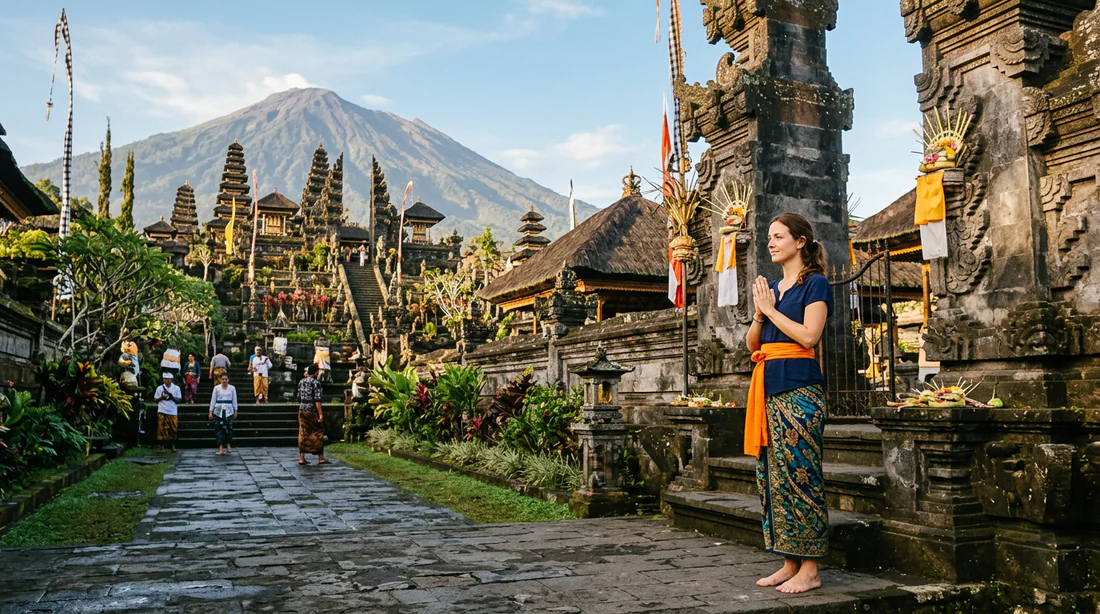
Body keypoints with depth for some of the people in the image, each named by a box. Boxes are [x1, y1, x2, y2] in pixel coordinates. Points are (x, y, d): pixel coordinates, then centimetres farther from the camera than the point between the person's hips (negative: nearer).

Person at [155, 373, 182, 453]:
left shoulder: (176, 388, 4)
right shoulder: (159, 388, 4)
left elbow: (178, 401, 4)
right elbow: (156, 400, 8)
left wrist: (172, 397, -14)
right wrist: (161, 397, -12)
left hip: (173, 412, 0)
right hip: (162, 412, 0)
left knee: (174, 429, 0)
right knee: (162, 429, -3)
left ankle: (173, 445, 12)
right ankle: (162, 446, 3)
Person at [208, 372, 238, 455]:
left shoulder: (232, 388, 3)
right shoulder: (216, 388, 1)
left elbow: (234, 400, 7)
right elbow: (213, 400, 3)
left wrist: (235, 411, 6)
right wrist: (211, 412, 1)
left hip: (229, 411, 0)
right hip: (218, 411, 0)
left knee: (228, 428, -2)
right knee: (219, 429, -3)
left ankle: (228, 446, 18)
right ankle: (220, 449, -1)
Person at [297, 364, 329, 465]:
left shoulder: (301, 382, 8)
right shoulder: (316, 383, -12)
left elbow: (299, 397, 13)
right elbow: (317, 400, -17)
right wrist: (320, 414, -16)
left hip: (302, 410, 6)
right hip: (312, 411, -6)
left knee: (303, 434, 7)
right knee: (318, 433, 5)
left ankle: (301, 458, 6)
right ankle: (321, 458, 11)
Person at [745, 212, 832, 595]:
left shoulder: (815, 284, -2)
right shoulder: (770, 287, 18)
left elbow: (809, 335, -15)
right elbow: (752, 343, 16)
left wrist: (771, 308, -7)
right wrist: (759, 313, -1)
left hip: (799, 388, -8)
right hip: (768, 386, 8)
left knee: (798, 473, -7)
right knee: (771, 475, 7)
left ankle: (809, 568, 2)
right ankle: (789, 563, 16)